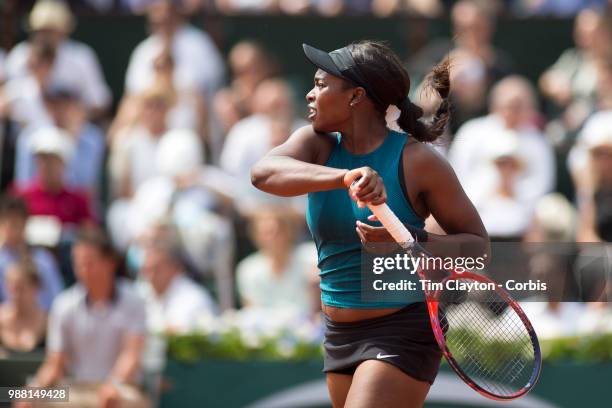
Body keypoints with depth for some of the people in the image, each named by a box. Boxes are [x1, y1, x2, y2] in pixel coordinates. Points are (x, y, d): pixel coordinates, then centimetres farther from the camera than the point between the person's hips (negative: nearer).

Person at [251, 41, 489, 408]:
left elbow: (477, 244, -7)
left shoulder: (417, 161, -12)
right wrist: (343, 177, -40)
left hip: (402, 333, -6)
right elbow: (264, 172, -23)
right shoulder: (318, 144, 0)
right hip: (340, 336, 6)